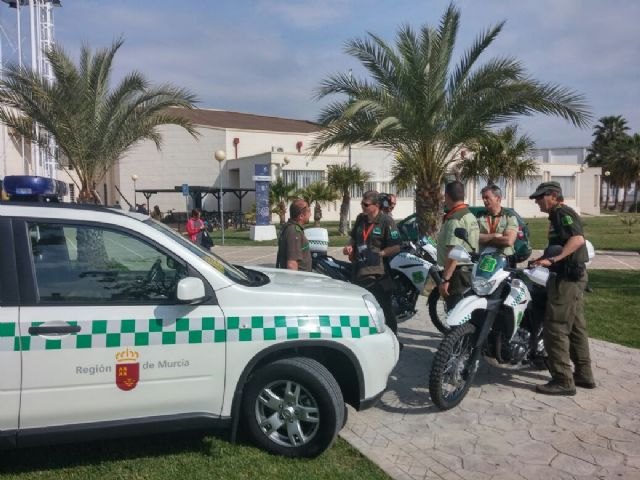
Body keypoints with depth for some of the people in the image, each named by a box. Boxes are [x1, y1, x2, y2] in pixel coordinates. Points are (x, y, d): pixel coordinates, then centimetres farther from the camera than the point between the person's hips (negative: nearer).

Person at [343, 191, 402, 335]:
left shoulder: (386, 221, -10)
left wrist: (378, 254, -16)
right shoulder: (360, 219, 12)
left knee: (384, 310, -2)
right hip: (360, 270, 7)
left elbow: (396, 247, -14)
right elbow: (354, 237, 27)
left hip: (378, 273, -7)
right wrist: (350, 246, 6)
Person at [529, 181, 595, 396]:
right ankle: (584, 374, 23)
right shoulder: (559, 215, 18)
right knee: (576, 326, 15)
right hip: (573, 276, 11)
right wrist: (544, 259, 22)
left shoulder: (562, 213, -13)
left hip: (567, 277, -11)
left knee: (556, 328, -9)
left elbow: (577, 239, -28)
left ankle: (563, 380, -5)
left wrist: (553, 259, -31)